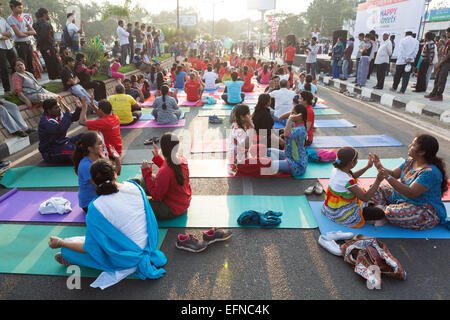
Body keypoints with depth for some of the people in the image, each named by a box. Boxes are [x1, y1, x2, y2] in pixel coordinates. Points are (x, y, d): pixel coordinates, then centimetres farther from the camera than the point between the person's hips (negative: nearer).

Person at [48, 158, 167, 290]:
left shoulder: (96, 207, -24)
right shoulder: (134, 186, -11)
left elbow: (90, 248, -15)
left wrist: (61, 243, 0)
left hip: (127, 258, -6)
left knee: (66, 250, 5)